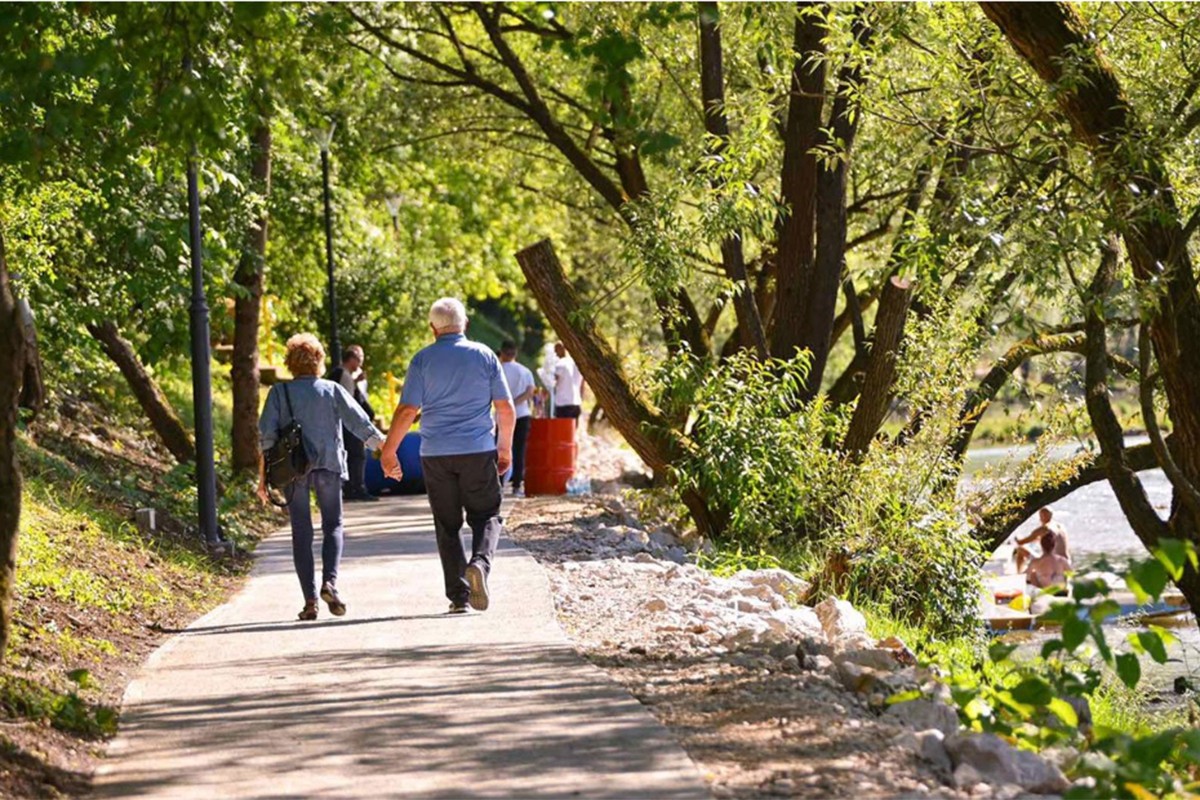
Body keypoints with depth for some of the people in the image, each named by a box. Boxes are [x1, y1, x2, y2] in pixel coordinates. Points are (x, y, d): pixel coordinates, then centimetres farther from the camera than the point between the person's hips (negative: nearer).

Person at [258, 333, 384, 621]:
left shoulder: (280, 392, 1)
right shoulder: (333, 390, 3)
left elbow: (266, 433, -3)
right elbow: (360, 423, 1)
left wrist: (264, 473, 0)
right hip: (328, 466, 0)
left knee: (301, 532, 5)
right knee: (333, 526, 9)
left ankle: (310, 600, -1)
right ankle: (330, 581, -15)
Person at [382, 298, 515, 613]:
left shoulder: (423, 360, -2)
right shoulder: (485, 356, 2)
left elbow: (407, 411, -6)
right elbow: (506, 408, 2)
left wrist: (388, 452, 1)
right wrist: (505, 447, 14)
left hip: (436, 454, 0)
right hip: (479, 450, 0)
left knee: (447, 525, 8)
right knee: (486, 515, 11)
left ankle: (458, 596, 4)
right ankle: (480, 562, -18)